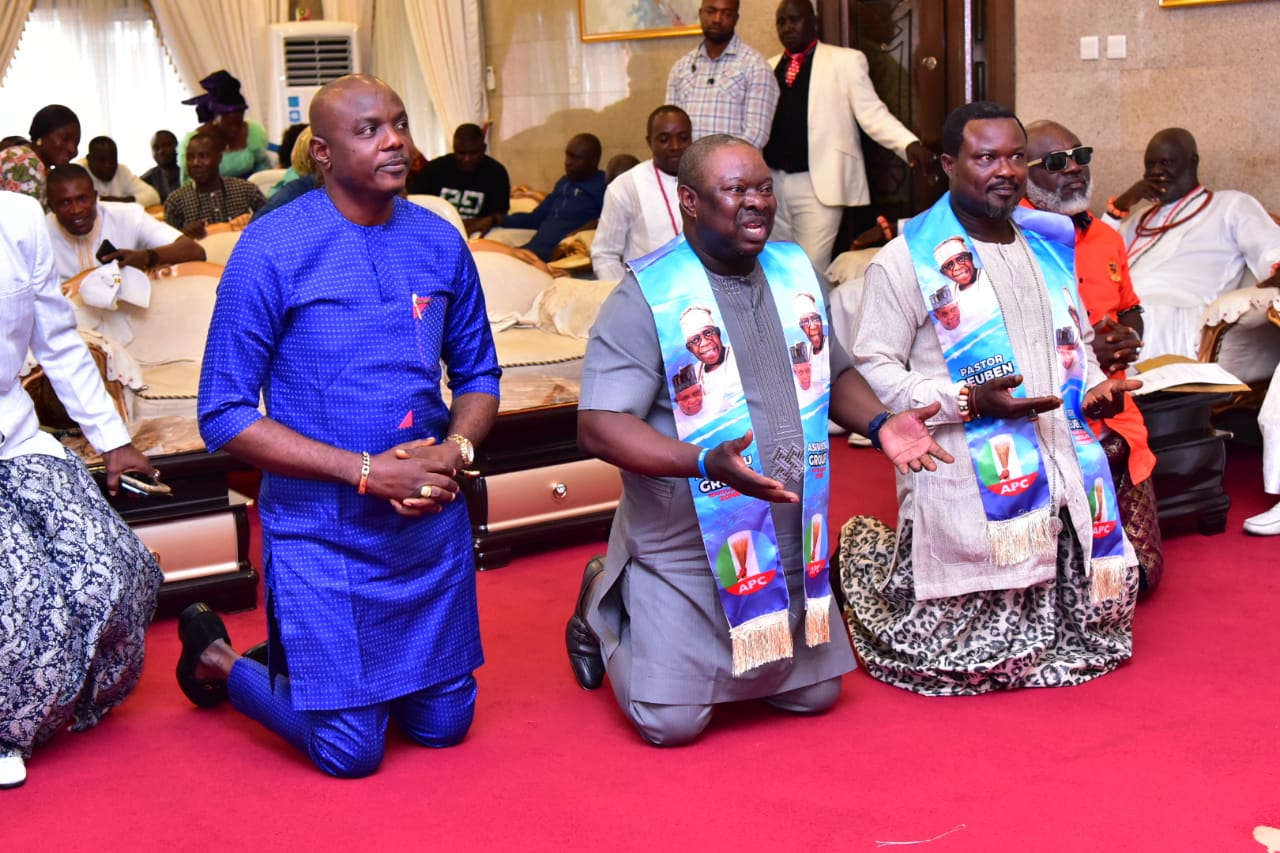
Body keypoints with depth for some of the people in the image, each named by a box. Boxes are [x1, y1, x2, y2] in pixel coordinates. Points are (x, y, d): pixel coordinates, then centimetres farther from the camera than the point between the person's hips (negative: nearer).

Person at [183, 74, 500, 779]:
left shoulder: (439, 242, 1)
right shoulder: (271, 250, -13)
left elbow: (477, 373, 11)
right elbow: (225, 415, -13)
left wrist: (456, 449, -11)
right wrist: (367, 470, -19)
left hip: (433, 527, 5)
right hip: (322, 533, -5)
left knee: (444, 724, 15)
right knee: (350, 751, 2)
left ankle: (305, 656, 40)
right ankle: (219, 659, 28)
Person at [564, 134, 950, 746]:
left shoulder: (796, 274, 4)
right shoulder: (648, 296, -16)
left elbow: (835, 373, 17)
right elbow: (598, 425, -21)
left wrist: (879, 423, -4)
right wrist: (705, 462, -35)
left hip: (792, 544, 6)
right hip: (687, 551, -6)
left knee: (814, 694, 13)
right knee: (671, 722, -6)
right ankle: (603, 613, 23)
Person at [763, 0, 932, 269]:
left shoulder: (845, 60, 2)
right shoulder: (768, 67, 14)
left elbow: (871, 113, -5)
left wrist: (910, 144, -21)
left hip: (818, 184, -4)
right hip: (772, 184, 4)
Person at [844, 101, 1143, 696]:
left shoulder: (1051, 244, 15)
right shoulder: (907, 258, -5)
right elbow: (873, 369, -9)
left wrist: (1095, 387, 5)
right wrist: (967, 400, -20)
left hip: (1063, 468, 7)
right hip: (965, 483, -6)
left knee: (1096, 628, 12)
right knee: (955, 666, -5)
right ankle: (869, 556, 26)